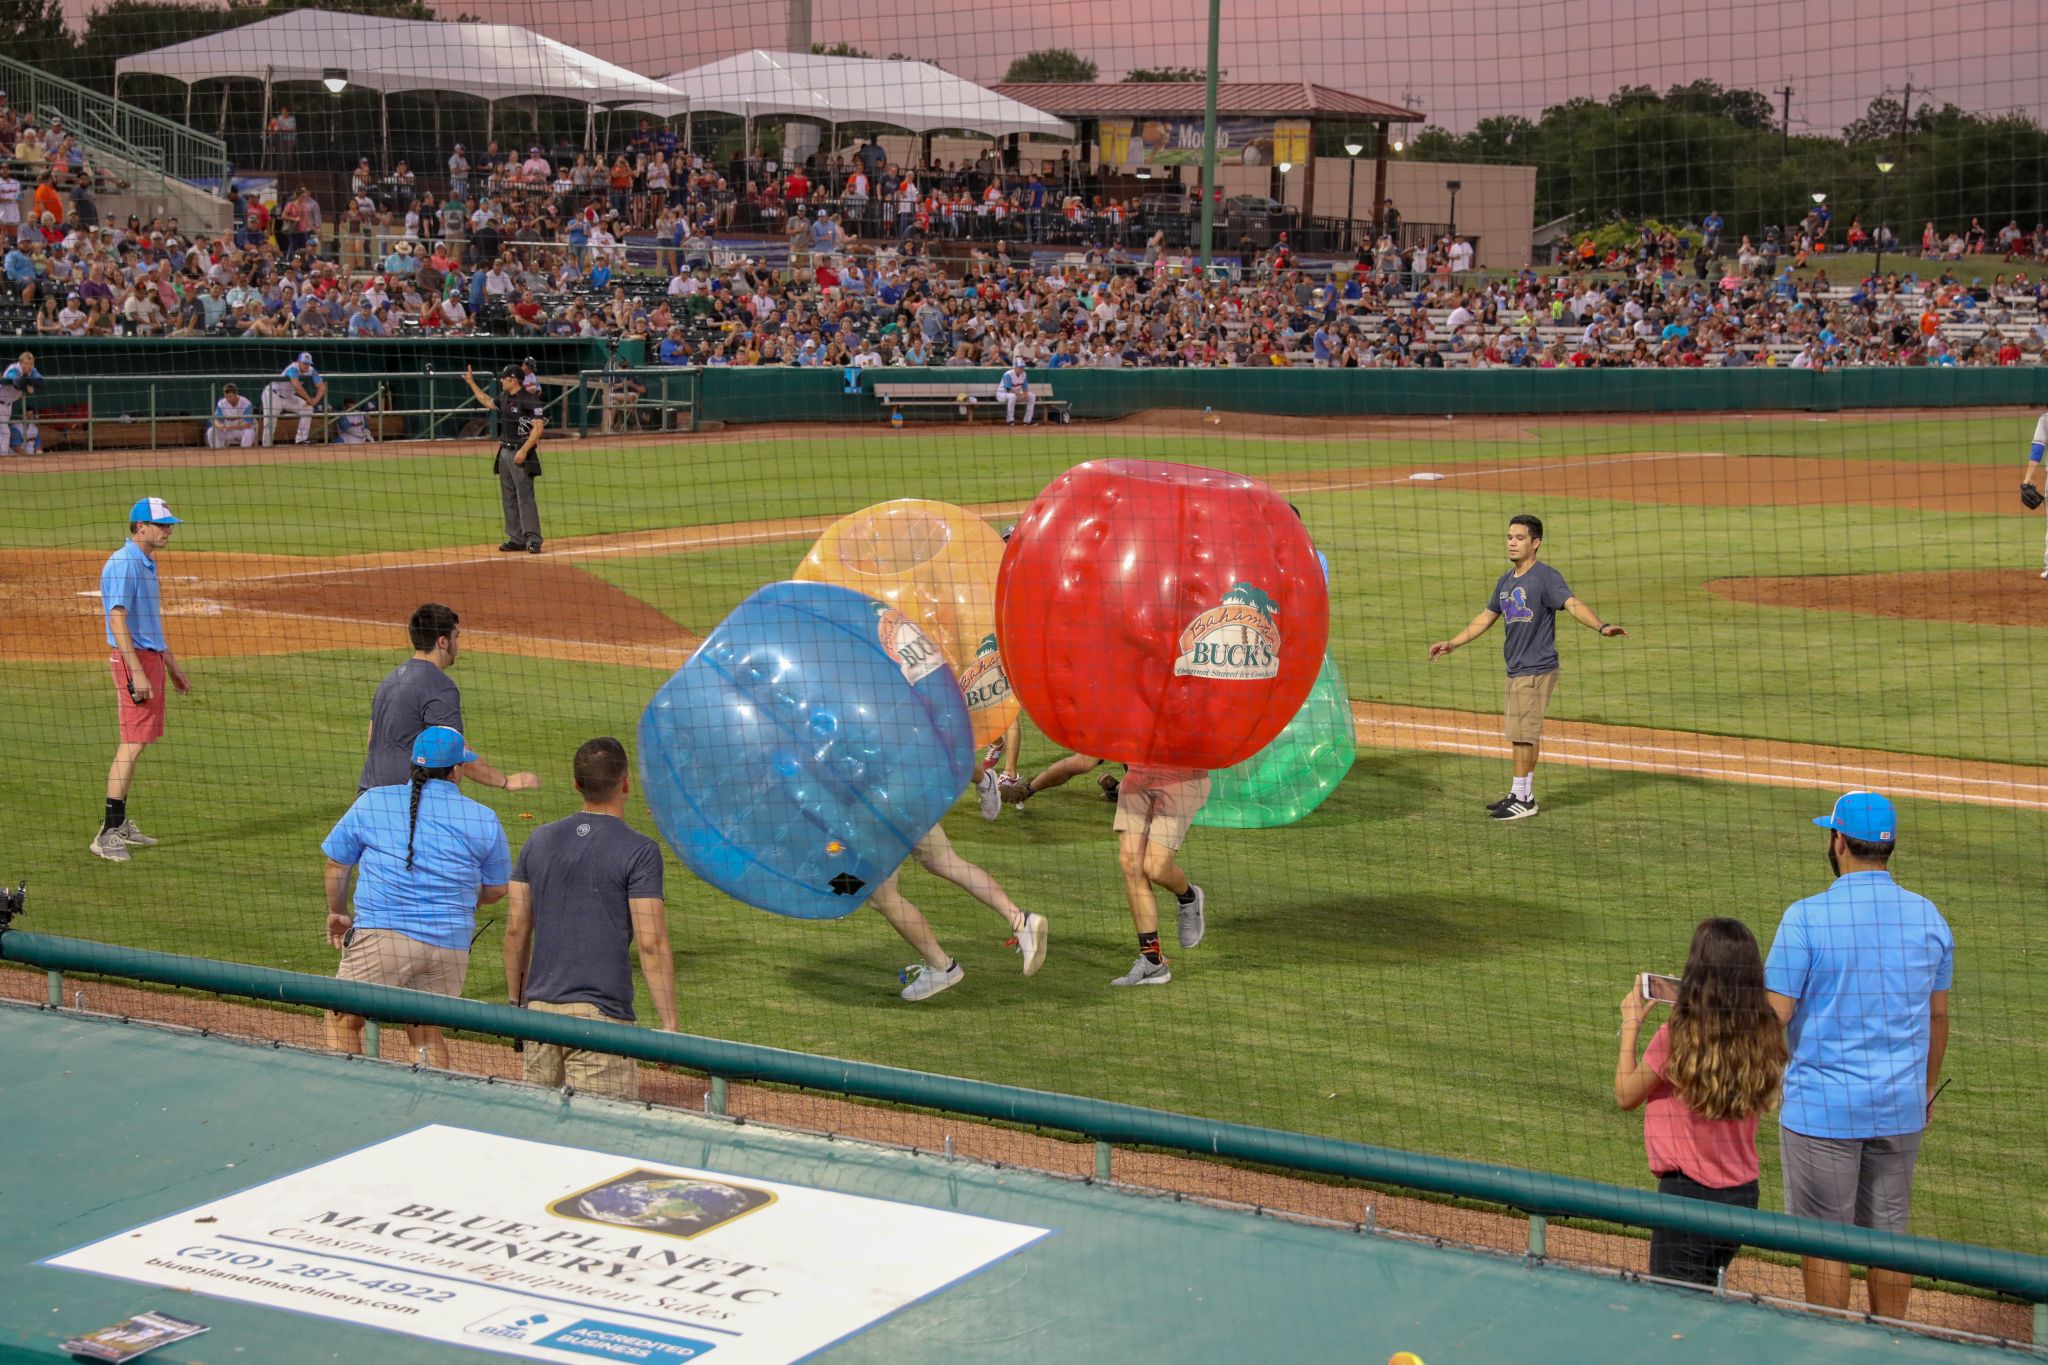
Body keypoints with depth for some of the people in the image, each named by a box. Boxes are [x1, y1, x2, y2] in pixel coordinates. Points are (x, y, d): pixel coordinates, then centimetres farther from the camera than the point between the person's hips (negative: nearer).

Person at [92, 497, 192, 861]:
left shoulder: (147, 564, 16)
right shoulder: (123, 564, -15)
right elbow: (118, 622, -22)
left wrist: (171, 664, 25)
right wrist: (137, 672, -27)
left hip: (152, 657, 10)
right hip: (133, 658, -10)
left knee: (135, 743, 12)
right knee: (132, 743, -12)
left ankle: (120, 825, 18)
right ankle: (107, 833, -12)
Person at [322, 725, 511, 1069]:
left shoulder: (372, 802, 6)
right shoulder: (483, 819, 6)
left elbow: (337, 863, 15)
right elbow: (496, 890, 15)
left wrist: (337, 913, 31)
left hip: (382, 934, -2)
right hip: (450, 945, 2)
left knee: (343, 1020, 11)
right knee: (426, 1029, 17)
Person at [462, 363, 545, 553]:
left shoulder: (529, 400, -13)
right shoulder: (504, 398, 12)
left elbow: (538, 427, -18)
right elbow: (487, 401, 33)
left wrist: (524, 451, -23)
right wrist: (471, 382, 31)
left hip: (521, 453, -9)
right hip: (505, 452, 9)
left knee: (525, 496, -12)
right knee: (508, 498, 9)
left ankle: (533, 539, -12)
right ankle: (517, 539, 14)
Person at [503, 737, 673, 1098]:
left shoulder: (540, 840, 9)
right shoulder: (639, 850, -7)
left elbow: (516, 929, 11)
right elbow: (651, 943, -12)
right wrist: (669, 1024, -8)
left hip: (539, 1007, 6)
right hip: (600, 1013, -5)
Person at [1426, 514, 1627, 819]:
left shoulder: (1546, 577, -11)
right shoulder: (1506, 581, 15)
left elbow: (1573, 605, -25)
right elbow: (1486, 617, 26)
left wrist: (1601, 627, -42)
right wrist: (1451, 644, 30)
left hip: (1536, 670, -8)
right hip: (1516, 669, 8)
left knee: (1523, 733, -7)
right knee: (1522, 734, 13)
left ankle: (1522, 800, 0)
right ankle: (1521, 794, 20)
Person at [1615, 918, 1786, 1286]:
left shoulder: (1676, 1038, -17)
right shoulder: (1763, 1038, -4)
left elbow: (1626, 1096, -3)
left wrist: (1630, 1025, 5)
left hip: (1687, 1190, -6)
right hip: (1742, 1193, 6)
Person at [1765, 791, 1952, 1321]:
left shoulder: (1807, 917, -15)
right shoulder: (1927, 915, 0)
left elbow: (1776, 1014, -16)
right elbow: (1938, 1014, 9)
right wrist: (1927, 1086, 22)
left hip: (1823, 1104, -5)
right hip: (1901, 1105, 5)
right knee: (1889, 1232, 15)